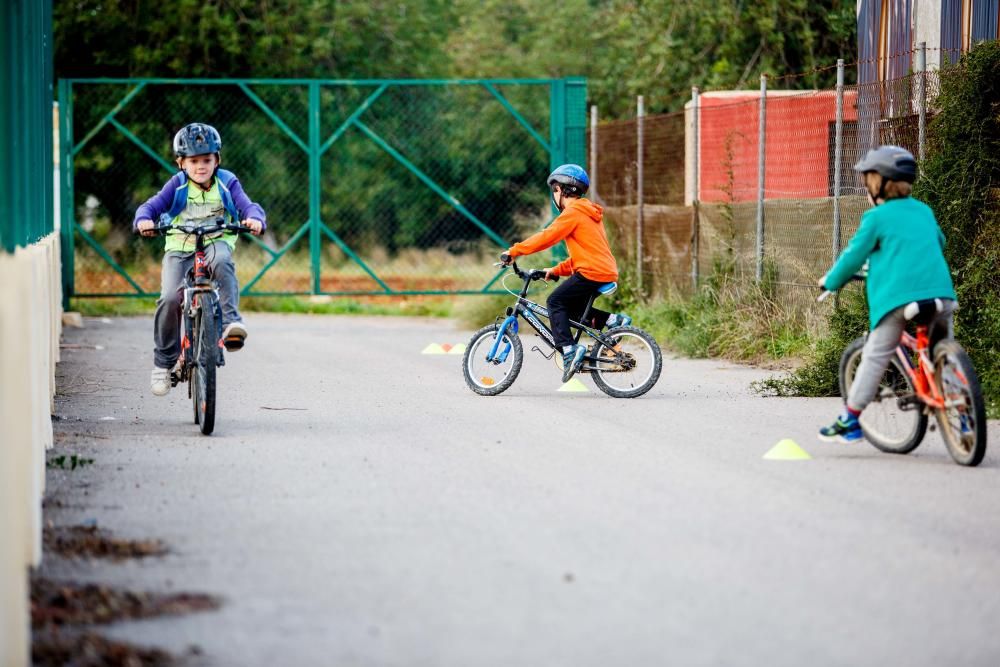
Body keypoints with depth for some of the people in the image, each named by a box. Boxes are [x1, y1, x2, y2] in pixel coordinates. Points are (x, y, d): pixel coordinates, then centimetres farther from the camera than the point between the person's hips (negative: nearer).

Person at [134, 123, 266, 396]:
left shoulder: (227, 183, 4)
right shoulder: (178, 185, 4)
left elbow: (248, 206, -7)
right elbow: (152, 205, -4)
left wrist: (255, 219, -32)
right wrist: (144, 219, -28)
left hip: (216, 242, 0)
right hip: (180, 247, 0)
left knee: (221, 260, -38)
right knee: (170, 298, -20)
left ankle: (230, 321, -38)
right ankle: (163, 362, -4)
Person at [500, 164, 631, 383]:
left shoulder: (573, 212, -8)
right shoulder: (589, 213, 24)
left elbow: (548, 236, -16)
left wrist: (514, 251, -13)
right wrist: (557, 270, 20)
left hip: (591, 273, -10)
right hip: (606, 272, 10)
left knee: (555, 302, -9)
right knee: (571, 307, 17)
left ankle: (569, 349, -20)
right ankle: (612, 319, 9)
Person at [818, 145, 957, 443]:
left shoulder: (877, 217, 1)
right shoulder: (924, 211, 19)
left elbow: (854, 255, 4)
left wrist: (831, 281, 21)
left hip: (897, 296, -5)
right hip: (940, 292, 5)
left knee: (875, 357, -1)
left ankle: (850, 421, 1)